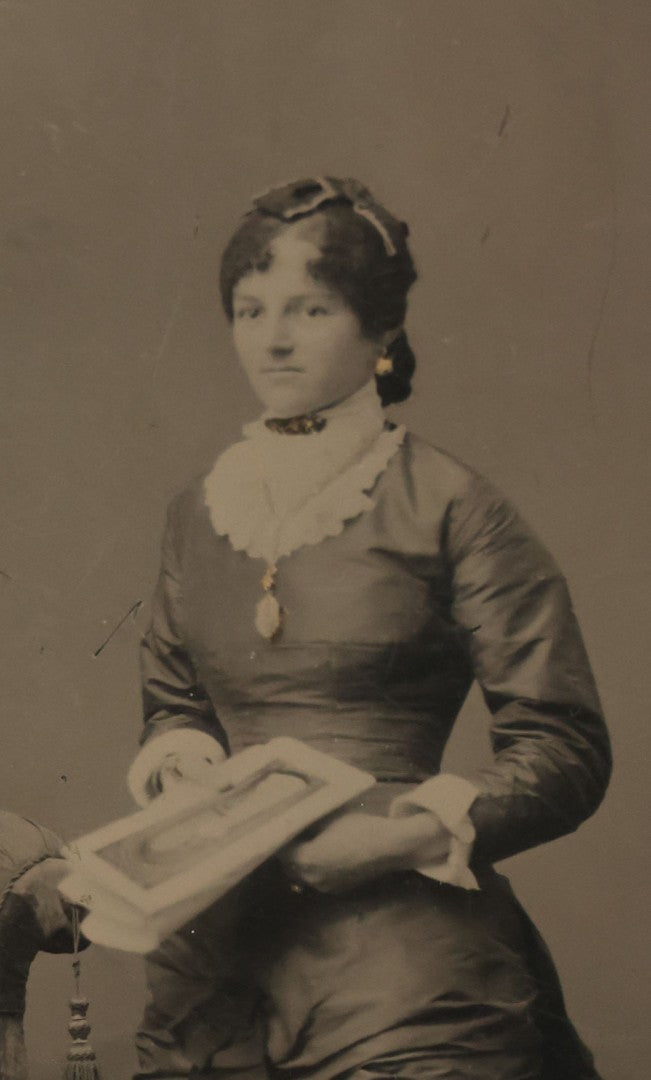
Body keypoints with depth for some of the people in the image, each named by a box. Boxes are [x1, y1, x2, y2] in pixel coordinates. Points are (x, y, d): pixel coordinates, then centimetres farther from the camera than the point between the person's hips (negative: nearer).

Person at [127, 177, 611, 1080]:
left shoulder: (449, 509, -6)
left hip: (404, 944, -4)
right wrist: (190, 771, 0)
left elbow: (568, 750, -6)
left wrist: (403, 835, -18)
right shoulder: (201, 510, 10)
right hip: (217, 949, 5)